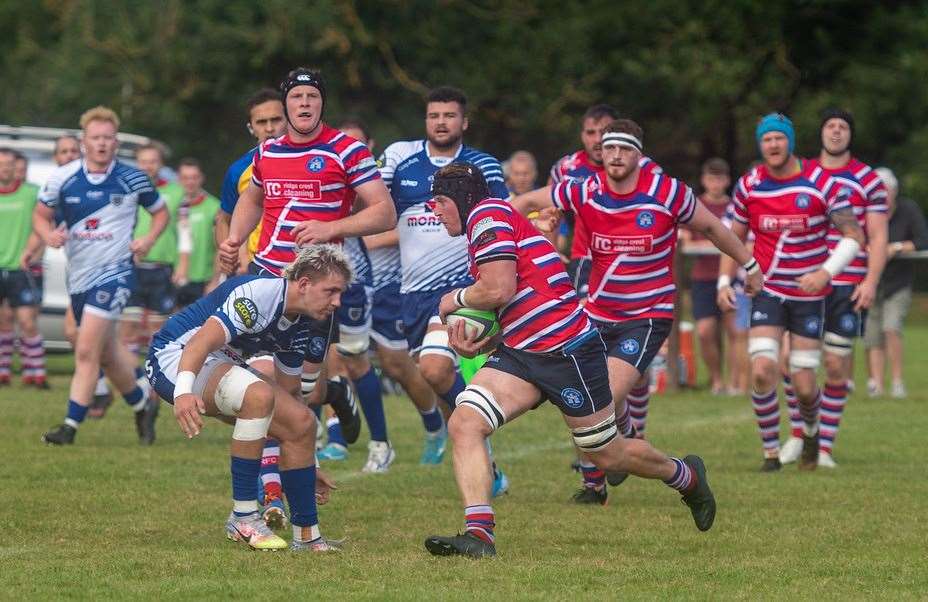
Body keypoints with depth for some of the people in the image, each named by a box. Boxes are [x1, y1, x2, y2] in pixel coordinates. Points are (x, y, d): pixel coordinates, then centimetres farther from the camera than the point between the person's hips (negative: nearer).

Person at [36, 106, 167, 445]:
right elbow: (40, 214, 10)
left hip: (114, 273, -4)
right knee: (107, 354, 17)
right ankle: (142, 404, 40)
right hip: (78, 275, 4)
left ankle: (71, 425, -12)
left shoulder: (132, 179, -4)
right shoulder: (62, 178, -1)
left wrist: (149, 239, -8)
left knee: (86, 351, -15)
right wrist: (48, 235, -12)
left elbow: (160, 212, 11)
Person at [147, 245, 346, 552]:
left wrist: (306, 465, 22)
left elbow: (289, 392, 18)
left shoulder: (299, 328, 5)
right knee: (259, 394, -35)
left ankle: (306, 535, 6)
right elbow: (201, 341, -36)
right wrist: (183, 391, -54)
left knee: (302, 422, -2)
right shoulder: (257, 295, -25)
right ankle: (243, 518, -26)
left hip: (220, 365, 10)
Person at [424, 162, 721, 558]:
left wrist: (456, 299, -5)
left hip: (567, 350, -9)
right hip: (520, 353, 9)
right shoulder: (483, 228, 17)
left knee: (609, 455, 7)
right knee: (464, 424, -13)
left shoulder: (488, 214, -13)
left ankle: (687, 477, 35)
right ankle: (478, 535, -20)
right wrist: (472, 339, 4)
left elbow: (499, 289, -25)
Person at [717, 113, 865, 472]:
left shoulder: (821, 184, -10)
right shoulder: (748, 186, -1)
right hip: (768, 291, 1)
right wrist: (724, 281, -2)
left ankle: (810, 431, 33)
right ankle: (771, 452, -2)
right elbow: (735, 237, 11)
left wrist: (825, 272, -24)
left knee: (804, 386, -1)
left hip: (809, 294, -1)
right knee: (762, 371, -17)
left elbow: (854, 236, -10)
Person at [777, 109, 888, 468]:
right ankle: (798, 435, 12)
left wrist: (871, 281, -9)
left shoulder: (868, 180, 3)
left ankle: (825, 447, 6)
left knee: (837, 366, -2)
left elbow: (878, 237, 2)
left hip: (847, 287, -2)